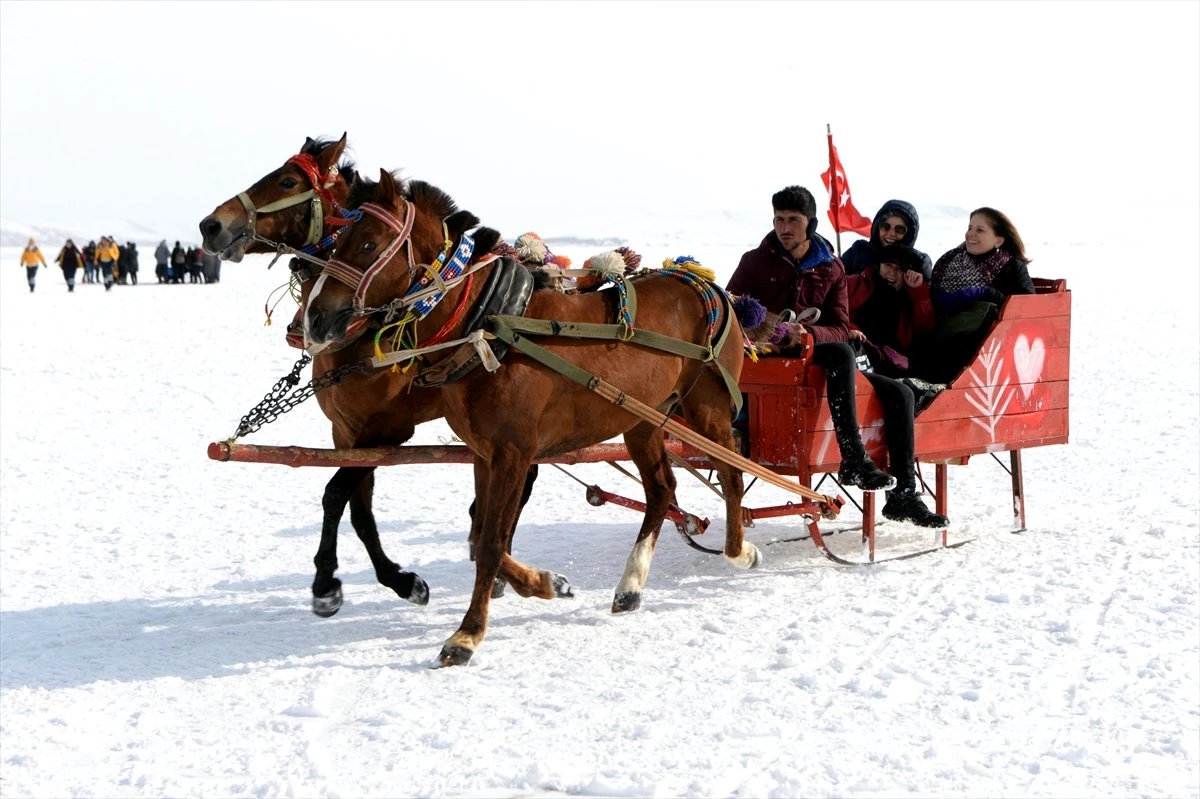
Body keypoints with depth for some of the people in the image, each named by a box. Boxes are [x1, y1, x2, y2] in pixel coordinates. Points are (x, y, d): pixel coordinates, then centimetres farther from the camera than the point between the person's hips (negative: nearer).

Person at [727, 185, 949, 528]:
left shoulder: (831, 267, 11)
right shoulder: (756, 261, 4)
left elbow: (841, 329, 2)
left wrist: (809, 333, -21)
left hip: (818, 356, 5)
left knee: (899, 393, -11)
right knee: (840, 354, -35)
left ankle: (904, 494, -10)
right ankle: (853, 460, -39)